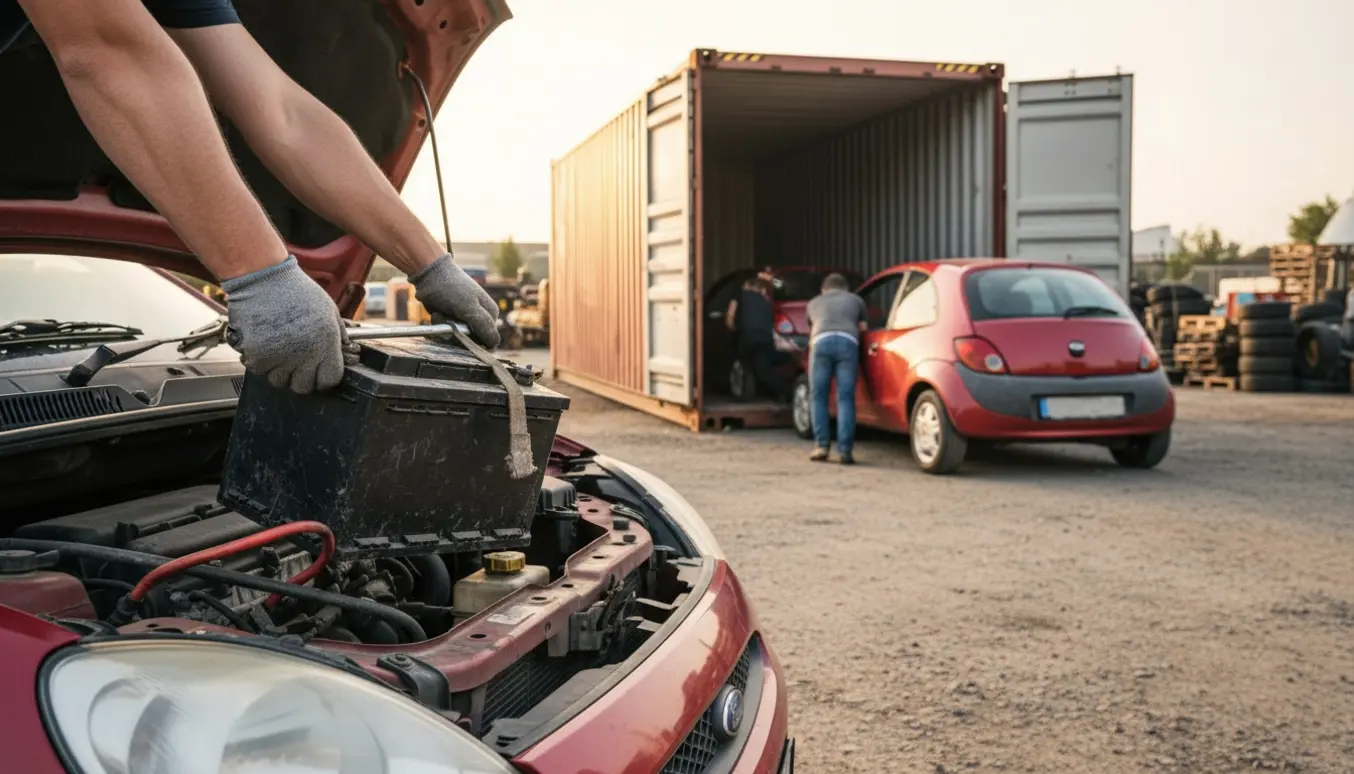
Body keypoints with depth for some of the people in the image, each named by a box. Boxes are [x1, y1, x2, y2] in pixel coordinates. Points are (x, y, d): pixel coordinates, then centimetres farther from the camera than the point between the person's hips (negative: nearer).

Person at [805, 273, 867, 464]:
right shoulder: (856, 300, 32)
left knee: (819, 397, 8)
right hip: (847, 342, 0)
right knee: (846, 398, -1)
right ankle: (845, 449, -7)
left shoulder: (814, 303, 35)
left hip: (821, 342, 0)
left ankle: (821, 446, 3)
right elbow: (862, 329, 35)